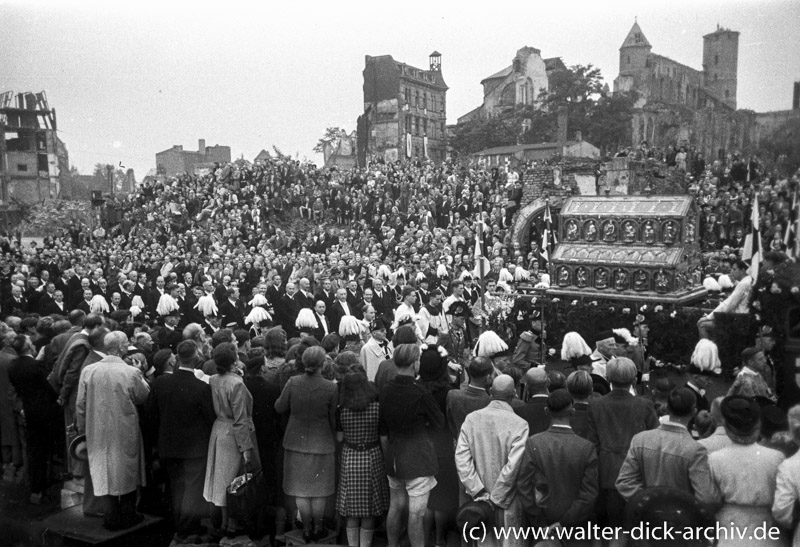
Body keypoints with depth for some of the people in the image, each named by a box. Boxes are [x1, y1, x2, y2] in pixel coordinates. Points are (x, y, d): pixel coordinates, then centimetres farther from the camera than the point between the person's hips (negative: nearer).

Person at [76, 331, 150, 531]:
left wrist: (82, 429, 11)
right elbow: (143, 397, -2)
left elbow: (80, 404, 0)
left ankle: (112, 517, 17)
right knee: (127, 471, 14)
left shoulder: (88, 371, -7)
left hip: (99, 432, 2)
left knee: (105, 472, 13)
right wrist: (141, 376, 8)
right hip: (126, 432, -2)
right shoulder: (132, 372, -16)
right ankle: (128, 516, 23)